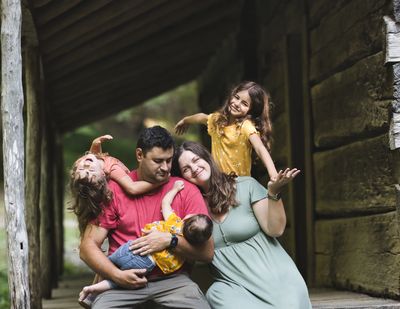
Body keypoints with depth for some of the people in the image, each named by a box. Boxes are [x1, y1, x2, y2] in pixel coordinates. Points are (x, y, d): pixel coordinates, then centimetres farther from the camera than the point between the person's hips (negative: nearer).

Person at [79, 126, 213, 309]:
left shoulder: (186, 191, 2)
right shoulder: (114, 190, 2)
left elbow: (207, 252, 0)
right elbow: (88, 246, 1)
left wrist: (170, 241, -16)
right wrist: (117, 275, -14)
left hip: (172, 279, 0)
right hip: (125, 280, 0)